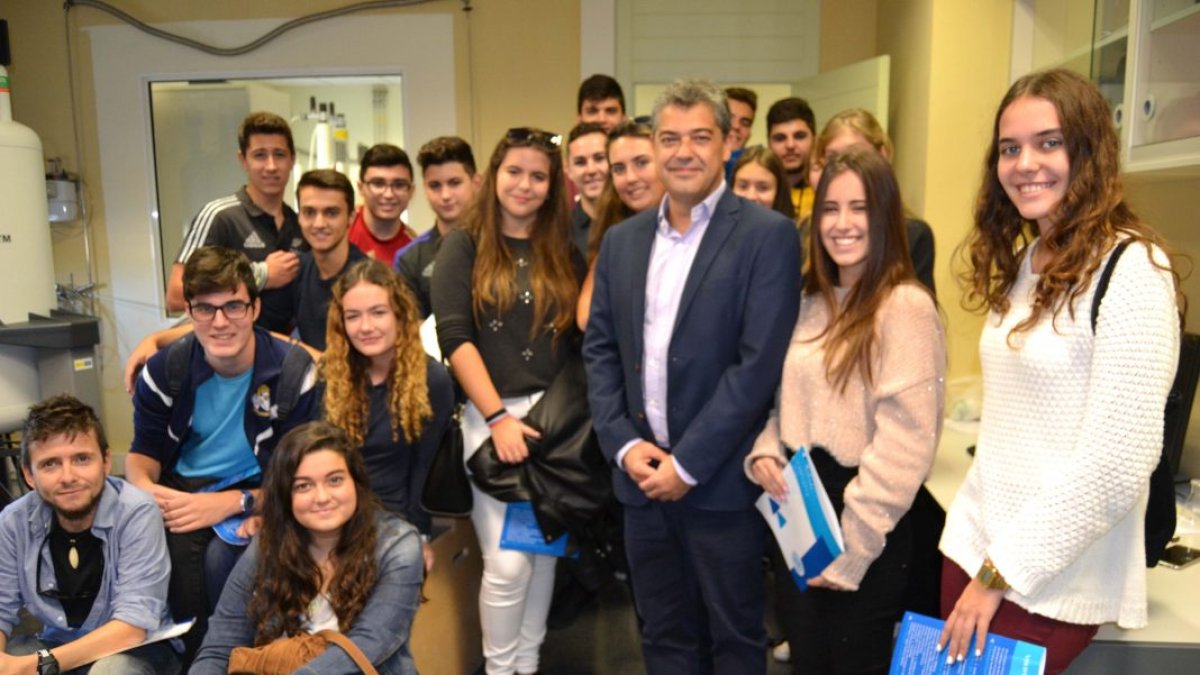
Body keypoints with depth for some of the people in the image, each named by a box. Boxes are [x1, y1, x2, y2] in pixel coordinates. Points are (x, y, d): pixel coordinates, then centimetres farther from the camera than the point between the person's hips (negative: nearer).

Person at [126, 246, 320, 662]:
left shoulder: (294, 373, -13)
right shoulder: (165, 371, -2)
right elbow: (144, 450, 9)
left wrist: (235, 502, -25)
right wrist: (143, 485, -17)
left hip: (255, 496, -2)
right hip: (181, 489, 3)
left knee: (221, 558, -32)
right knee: (172, 552, -29)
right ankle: (195, 657, -2)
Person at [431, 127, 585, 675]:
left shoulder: (566, 252, 9)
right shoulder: (464, 246, 1)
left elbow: (583, 339, 7)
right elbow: (454, 338, -8)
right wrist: (499, 417, -14)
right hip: (492, 416, -3)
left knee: (544, 552, 11)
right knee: (507, 561, -4)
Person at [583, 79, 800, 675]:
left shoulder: (768, 236, -9)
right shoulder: (621, 240, 8)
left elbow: (759, 363, -15)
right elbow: (599, 350, 9)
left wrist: (688, 465, -15)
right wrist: (625, 444, -4)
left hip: (720, 482, -4)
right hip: (641, 477, 5)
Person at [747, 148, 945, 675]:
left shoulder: (905, 306, -15)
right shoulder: (814, 303, 8)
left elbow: (904, 446, -19)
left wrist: (850, 549, -16)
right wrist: (765, 455, -6)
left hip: (865, 543, -6)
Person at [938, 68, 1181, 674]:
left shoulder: (1130, 268, -16)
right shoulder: (1023, 261, 8)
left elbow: (1116, 468, -20)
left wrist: (1000, 573, -15)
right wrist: (979, 554, 9)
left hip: (1051, 580, -7)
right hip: (973, 544, 7)